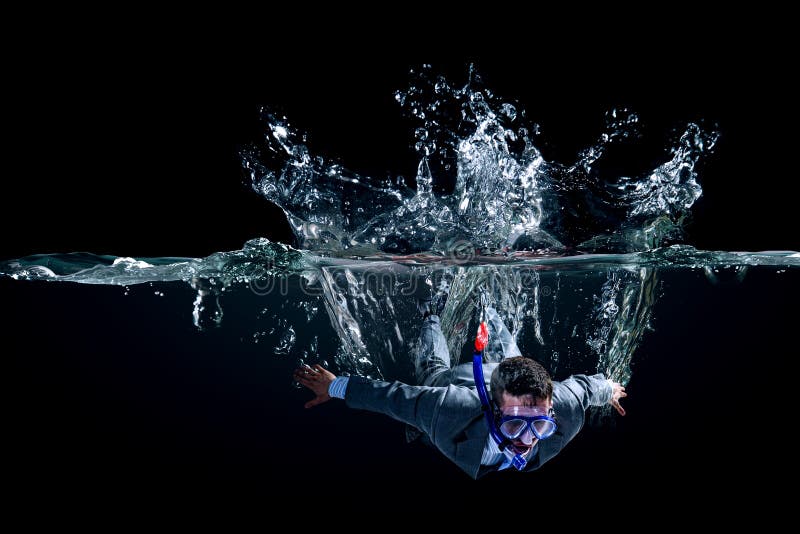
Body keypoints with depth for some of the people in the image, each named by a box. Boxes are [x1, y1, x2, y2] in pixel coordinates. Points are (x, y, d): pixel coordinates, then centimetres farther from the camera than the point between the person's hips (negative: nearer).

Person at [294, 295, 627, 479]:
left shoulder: (565, 406, -44)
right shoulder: (453, 412, -52)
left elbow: (581, 384, -21)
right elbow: (395, 395, -37)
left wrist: (608, 389, 2)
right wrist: (337, 386, -25)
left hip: (507, 380, 2)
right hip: (447, 382, -2)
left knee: (507, 359, 41)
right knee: (432, 368, 37)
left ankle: (489, 313, 67)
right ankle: (430, 317, 62)